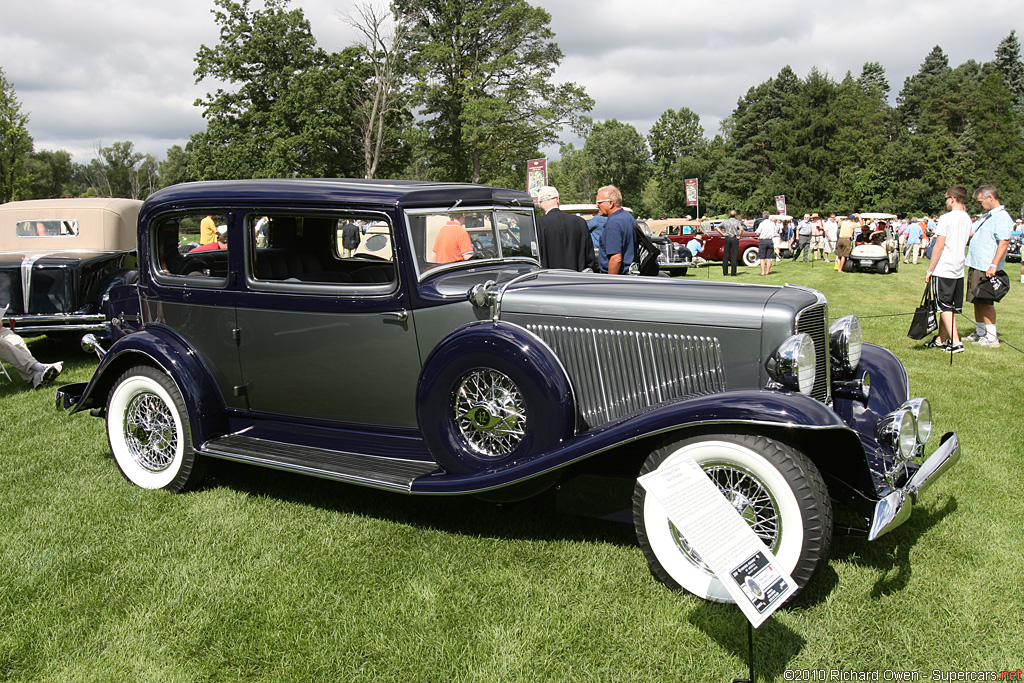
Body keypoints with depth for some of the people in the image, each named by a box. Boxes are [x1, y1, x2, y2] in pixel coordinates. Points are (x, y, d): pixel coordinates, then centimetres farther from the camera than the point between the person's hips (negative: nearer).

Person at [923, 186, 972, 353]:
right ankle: (941, 339, 23)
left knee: (945, 307, -4)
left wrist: (930, 270, -9)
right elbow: (964, 245, 15)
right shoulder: (968, 219, 8)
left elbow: (939, 246, -14)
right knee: (948, 308, 14)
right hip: (959, 270, 7)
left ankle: (956, 342, -10)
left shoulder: (946, 218, -13)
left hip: (943, 270, -7)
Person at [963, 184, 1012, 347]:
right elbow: (969, 232, 25)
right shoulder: (985, 216, 18)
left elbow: (1004, 242, -22)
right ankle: (979, 333, 24)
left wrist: (994, 265, -27)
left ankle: (992, 337, -1)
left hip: (987, 268, -9)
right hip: (975, 266, 9)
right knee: (977, 301, 14)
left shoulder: (1002, 217, -13)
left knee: (985, 302, -6)